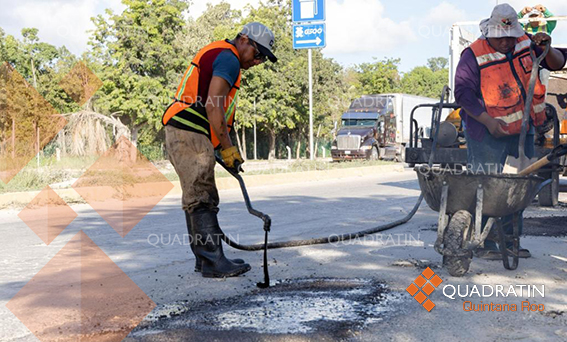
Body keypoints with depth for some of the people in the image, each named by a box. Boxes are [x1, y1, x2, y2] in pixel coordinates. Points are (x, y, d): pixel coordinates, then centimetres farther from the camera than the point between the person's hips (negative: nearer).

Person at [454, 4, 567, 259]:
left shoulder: (525, 44, 2)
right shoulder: (474, 56, -13)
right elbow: (463, 93, -15)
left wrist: (547, 49, -16)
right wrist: (488, 121, -22)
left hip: (523, 131, 6)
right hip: (487, 134, -6)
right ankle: (484, 244, 2)